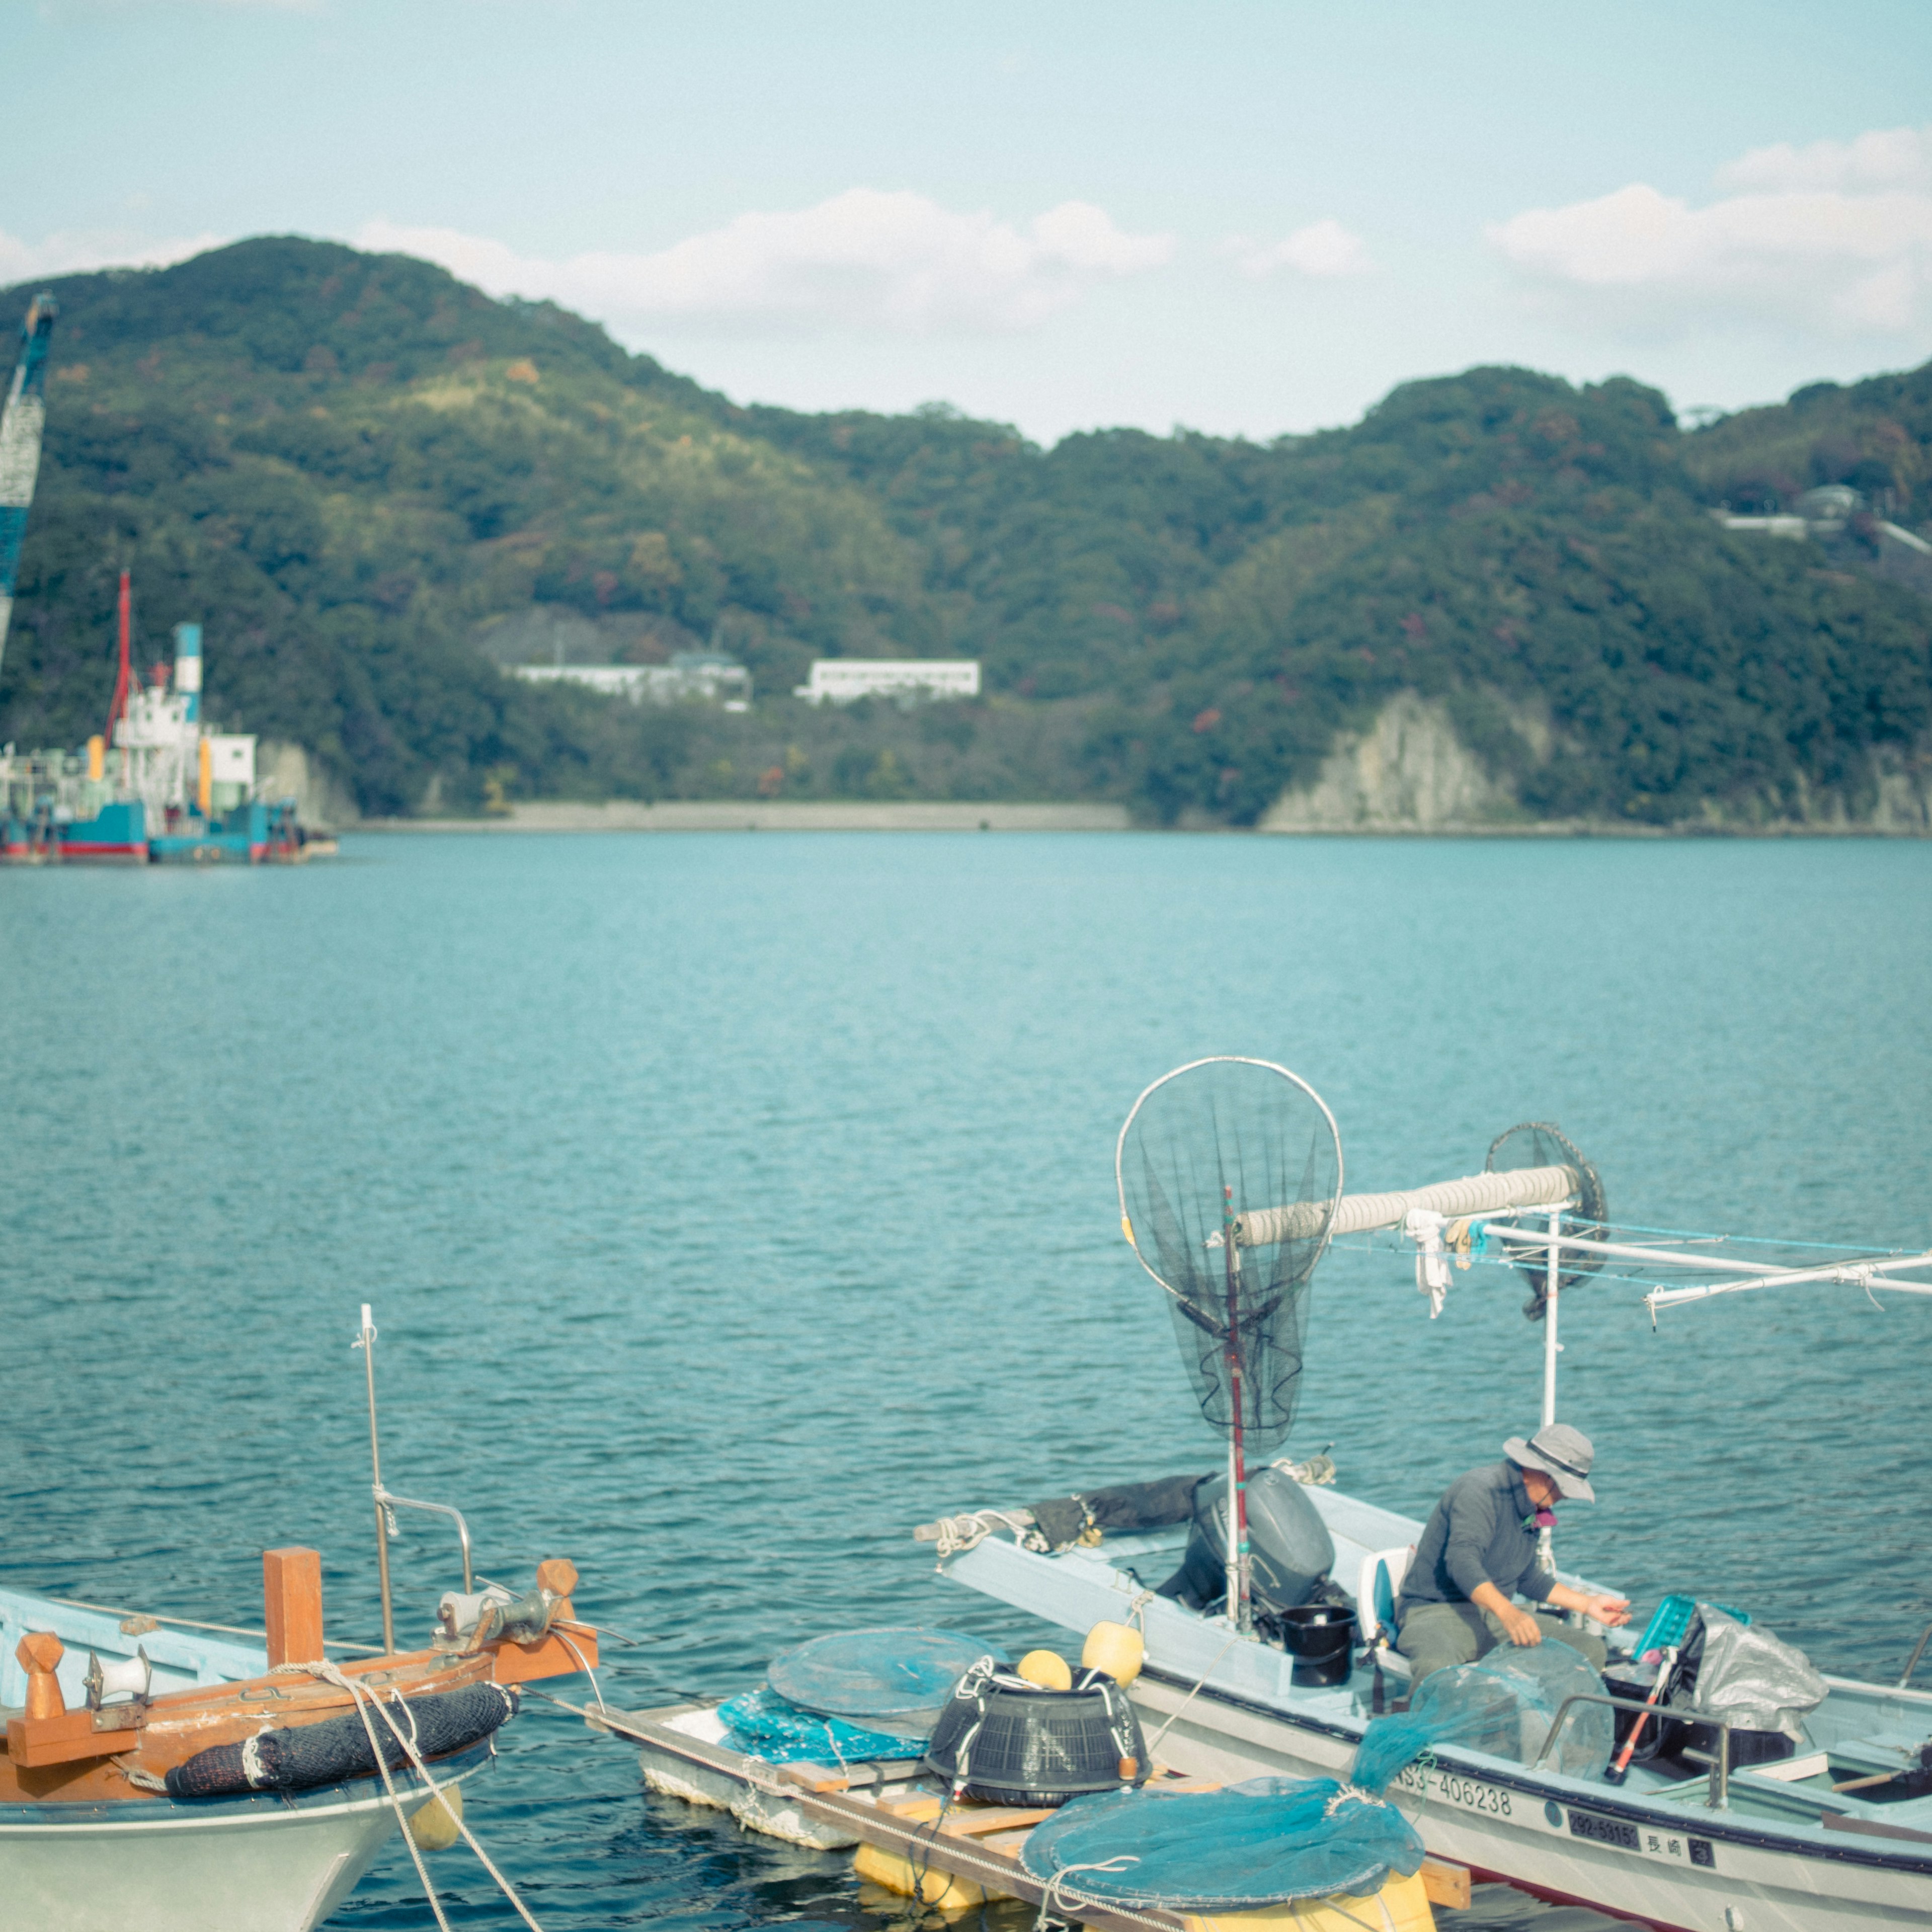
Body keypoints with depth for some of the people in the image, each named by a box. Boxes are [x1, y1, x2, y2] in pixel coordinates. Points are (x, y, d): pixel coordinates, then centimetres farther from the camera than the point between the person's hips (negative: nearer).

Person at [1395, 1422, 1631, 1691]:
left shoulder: (1529, 1507, 15)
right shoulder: (1480, 1490, -16)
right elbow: (1462, 1561, -31)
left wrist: (1589, 1604, 20)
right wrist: (1507, 1613, -45)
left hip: (1496, 1615, 9)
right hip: (1437, 1612, -8)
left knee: (1591, 1649, -9)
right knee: (1437, 1667, -43)